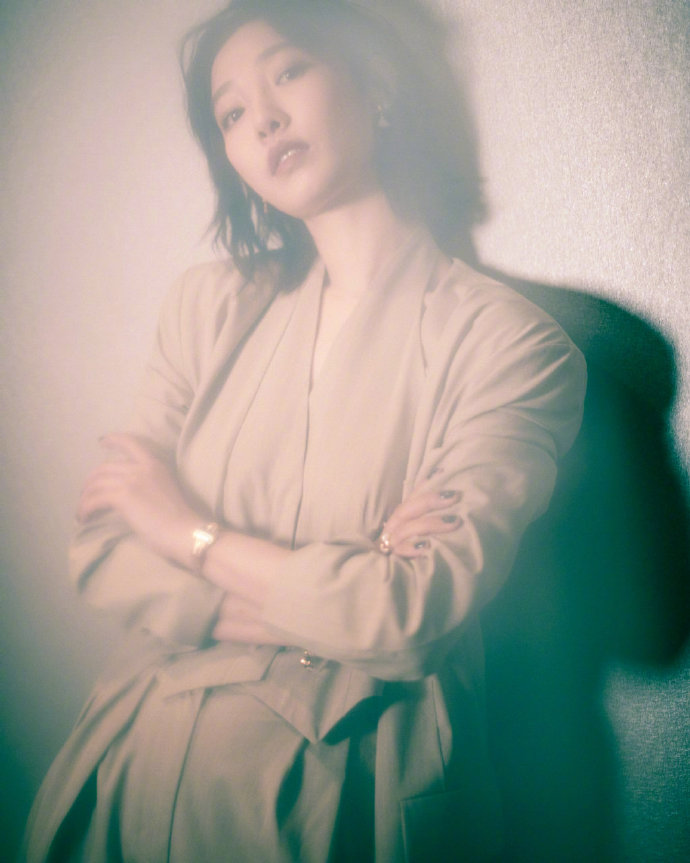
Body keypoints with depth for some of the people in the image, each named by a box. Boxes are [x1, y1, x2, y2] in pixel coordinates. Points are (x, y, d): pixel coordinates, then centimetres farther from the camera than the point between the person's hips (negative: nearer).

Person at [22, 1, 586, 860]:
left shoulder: (509, 340, -12)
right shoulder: (208, 306, 0)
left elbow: (417, 610, -21)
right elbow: (104, 552, -3)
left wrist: (191, 533, -10)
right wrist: (310, 605, -17)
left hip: (353, 783, -3)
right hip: (157, 748, 4)